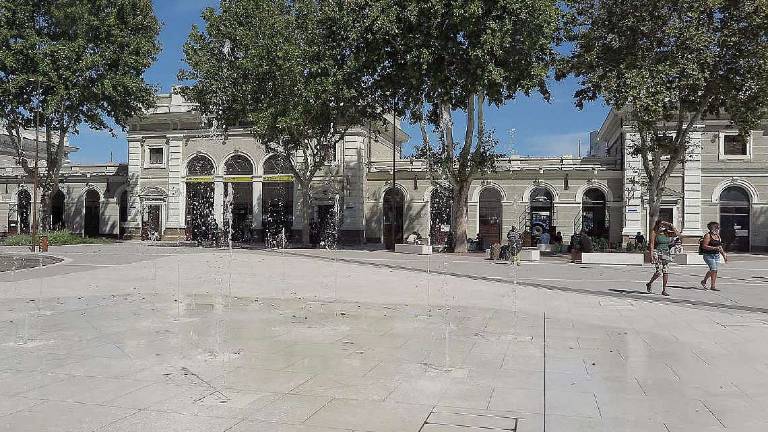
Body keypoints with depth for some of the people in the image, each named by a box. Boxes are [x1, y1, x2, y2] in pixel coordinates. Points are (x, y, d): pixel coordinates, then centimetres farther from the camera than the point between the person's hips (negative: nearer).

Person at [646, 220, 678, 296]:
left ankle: (664, 290, 6)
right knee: (659, 271, -14)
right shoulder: (654, 233, -2)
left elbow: (676, 234, -3)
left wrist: (671, 226, -5)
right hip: (657, 253, -5)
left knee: (666, 272, -1)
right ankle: (649, 284, 11)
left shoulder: (667, 233, 11)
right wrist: (651, 255, -15)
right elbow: (652, 244, -7)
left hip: (666, 253, 5)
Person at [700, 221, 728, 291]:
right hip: (708, 255, -8)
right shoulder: (708, 236, -10)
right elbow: (704, 246, -17)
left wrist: (724, 255, 19)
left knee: (713, 270, 9)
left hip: (716, 255, 8)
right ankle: (713, 286, -8)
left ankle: (704, 281, 29)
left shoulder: (718, 236, 13)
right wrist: (714, 248, -23)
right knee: (714, 270, -14)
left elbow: (720, 246, 22)